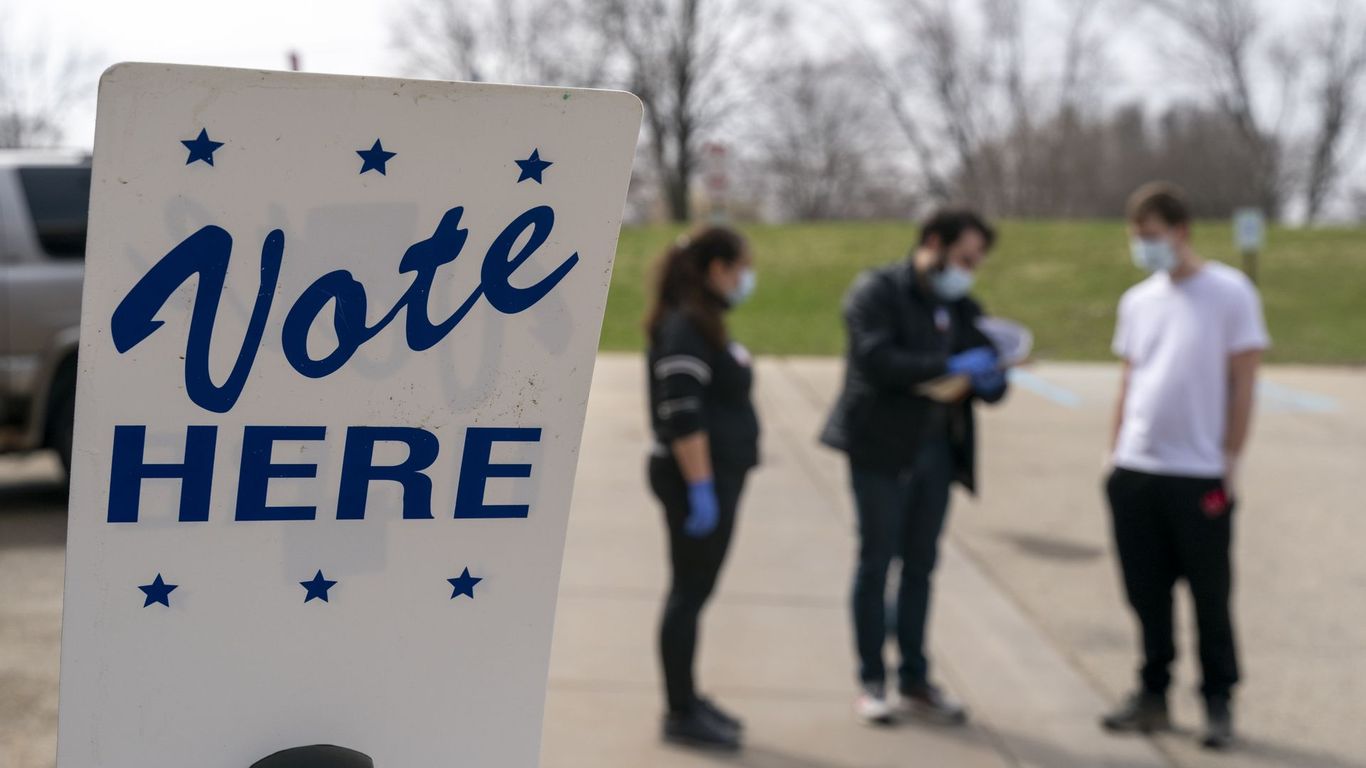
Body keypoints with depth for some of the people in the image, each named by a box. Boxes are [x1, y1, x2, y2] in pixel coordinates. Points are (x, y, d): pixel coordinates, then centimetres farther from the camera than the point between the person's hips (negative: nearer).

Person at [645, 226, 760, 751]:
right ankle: (681, 715, 2)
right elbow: (682, 417, -23)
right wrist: (700, 488, -26)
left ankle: (687, 698, 23)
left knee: (696, 589, 14)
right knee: (690, 591, -4)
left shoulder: (704, 324, 15)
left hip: (719, 476, 10)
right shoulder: (684, 329, -16)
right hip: (697, 478, -10)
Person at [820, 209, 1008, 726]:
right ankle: (872, 683, 9)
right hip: (881, 447, -6)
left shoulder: (963, 310, 13)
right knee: (876, 563, 1)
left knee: (920, 566, 10)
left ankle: (916, 682, 19)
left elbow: (988, 384, 14)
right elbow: (876, 358, -21)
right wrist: (950, 367, -24)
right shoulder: (877, 291, -6)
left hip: (936, 449, 6)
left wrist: (991, 380, -11)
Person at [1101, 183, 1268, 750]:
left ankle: (1218, 703, 16)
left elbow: (1242, 385, -5)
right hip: (1135, 472, 5)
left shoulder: (1230, 293, -4)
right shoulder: (1137, 301, 11)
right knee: (1147, 595, 9)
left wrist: (1230, 462, -8)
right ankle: (1153, 695, 21)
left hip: (1200, 475, -5)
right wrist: (1115, 455, 11)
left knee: (1210, 597, 4)